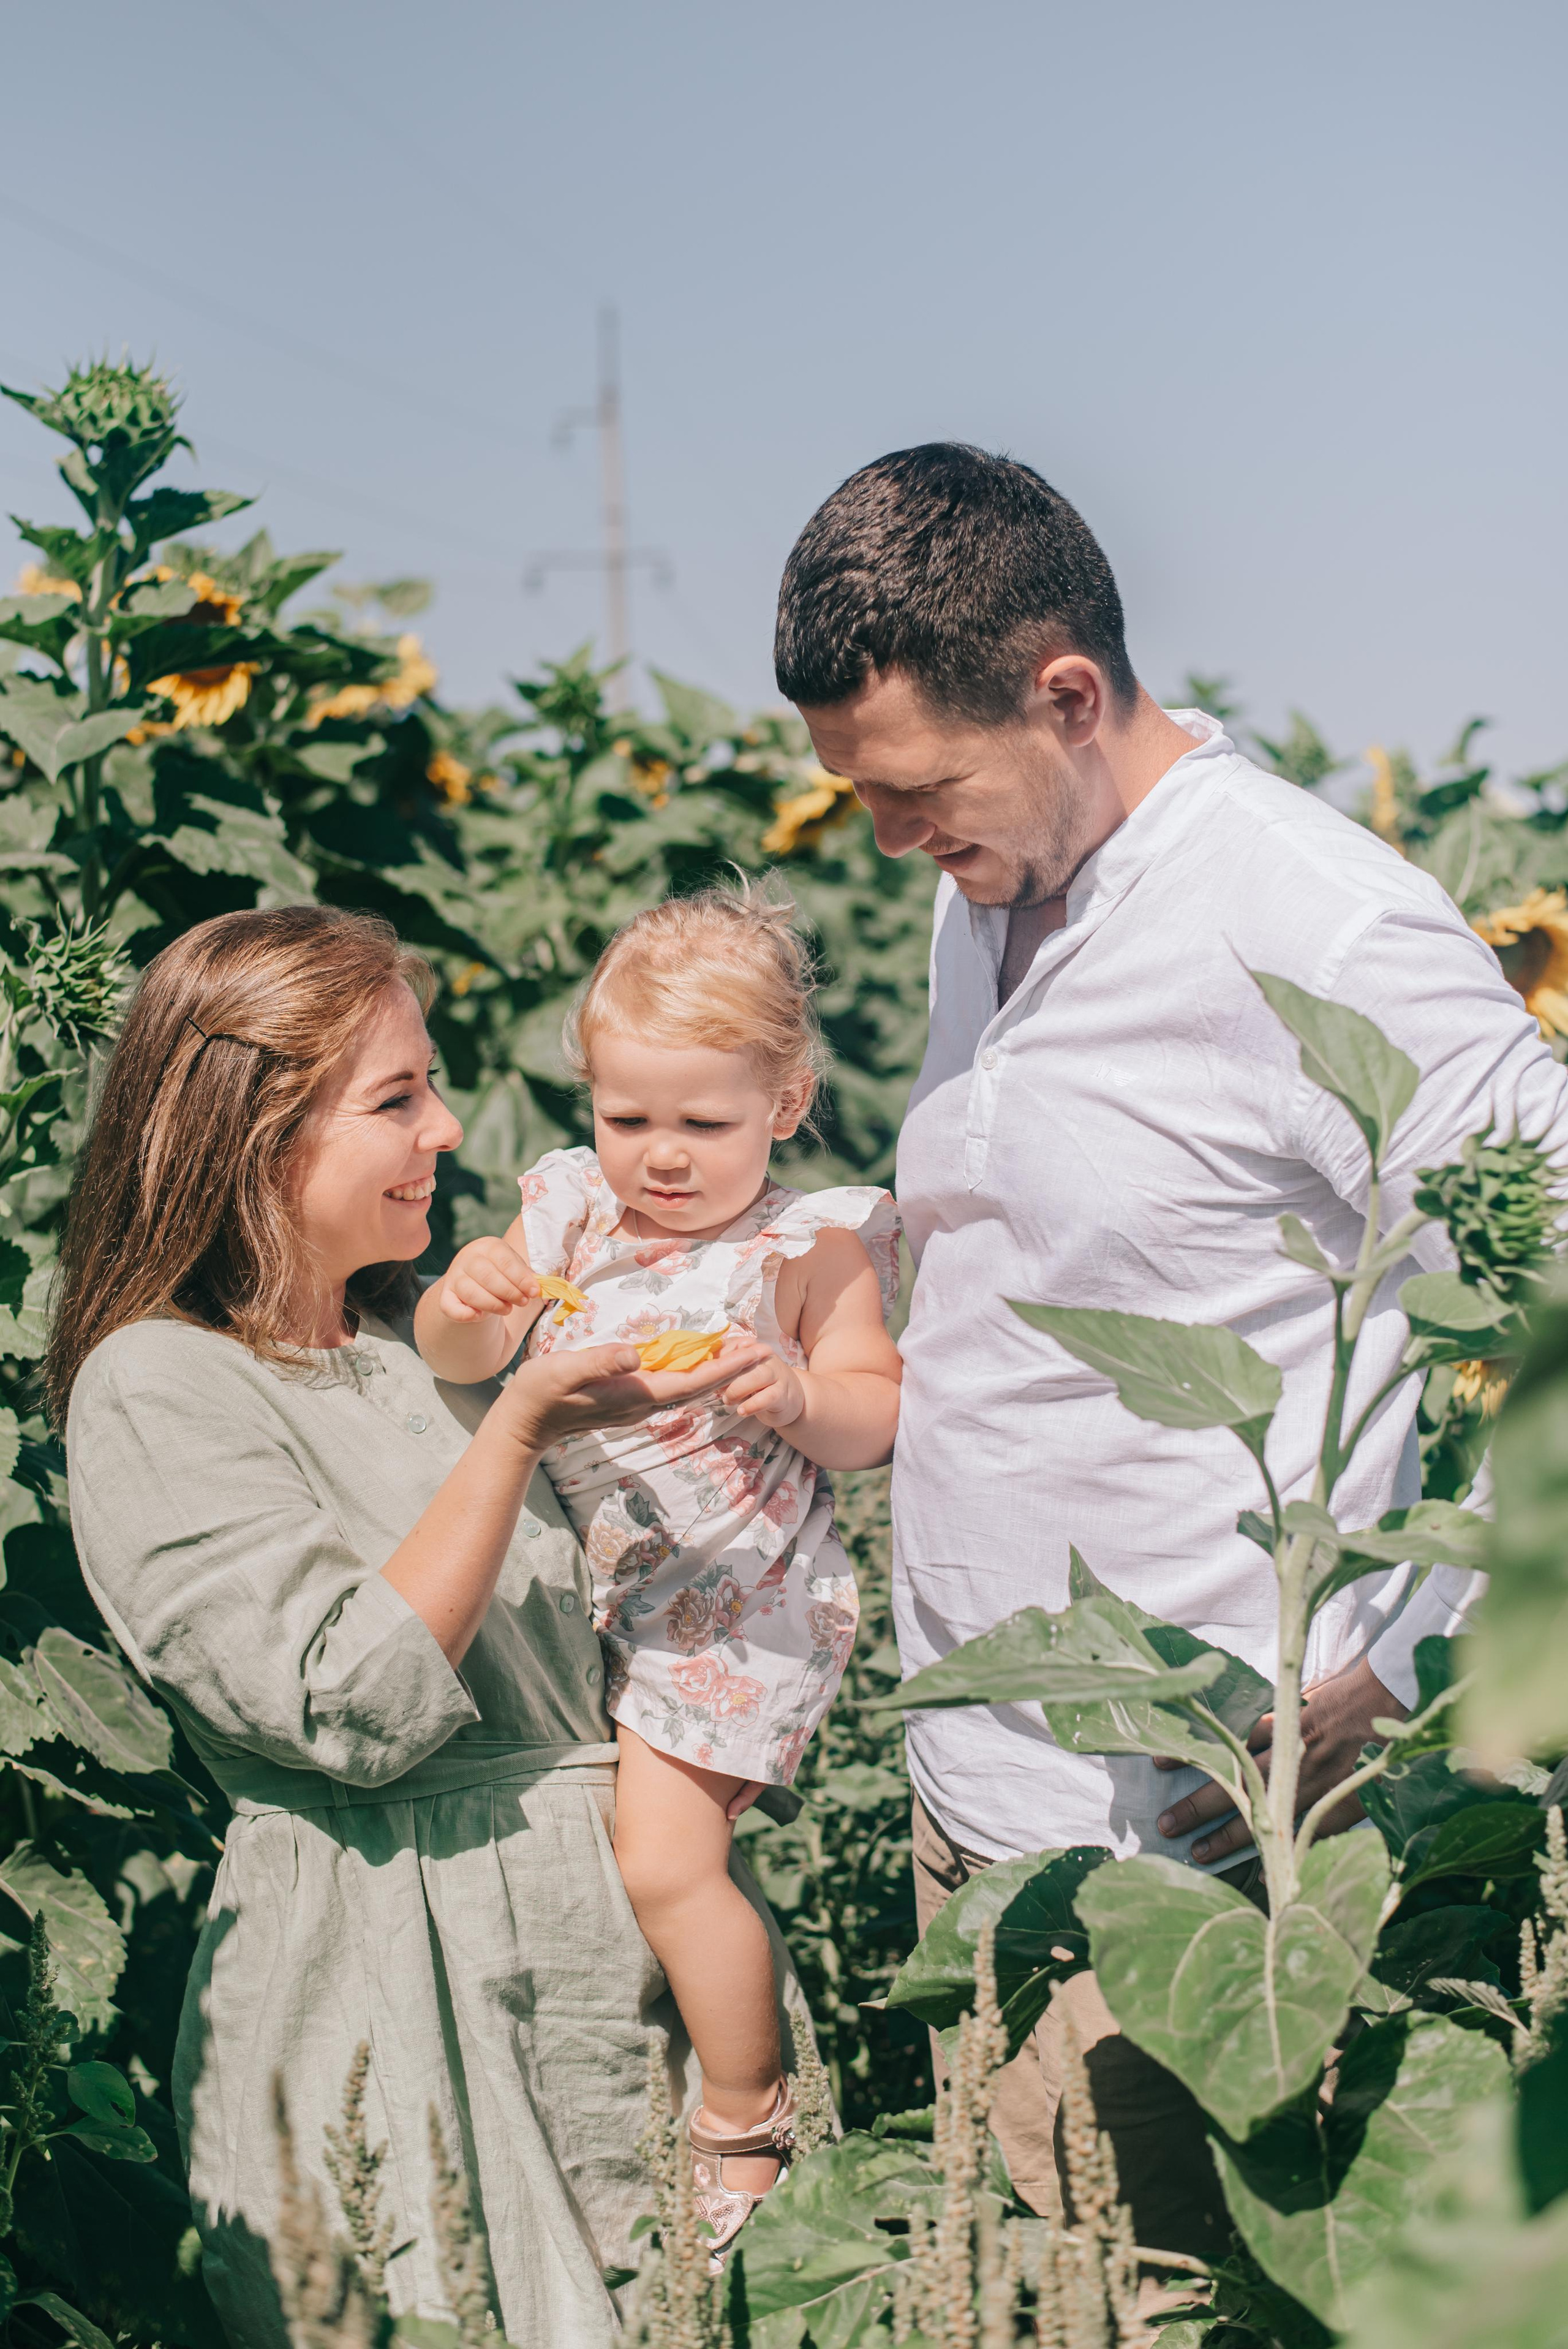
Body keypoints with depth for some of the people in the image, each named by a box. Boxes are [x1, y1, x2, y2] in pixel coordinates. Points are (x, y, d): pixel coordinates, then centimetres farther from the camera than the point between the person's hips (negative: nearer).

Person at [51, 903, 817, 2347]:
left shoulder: (419, 1335, 13)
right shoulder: (157, 1389, -12)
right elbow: (352, 1708, -22)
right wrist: (519, 1430, -23)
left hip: (599, 1891, 7)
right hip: (395, 1959, -7)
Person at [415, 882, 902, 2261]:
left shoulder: (809, 1247, -10)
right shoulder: (570, 1213, 2)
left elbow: (875, 1420, -11)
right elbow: (455, 1365, 1)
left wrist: (799, 1395, -32)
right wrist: (467, 1297, -22)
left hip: (736, 1603, -6)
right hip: (587, 1586, 6)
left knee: (663, 1858, -9)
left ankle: (745, 2122, 12)